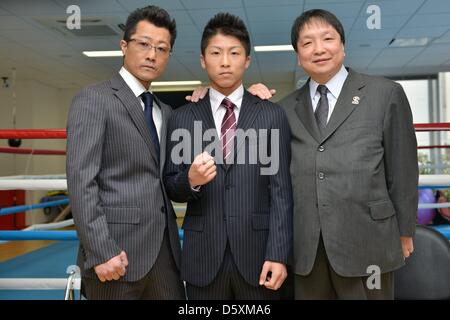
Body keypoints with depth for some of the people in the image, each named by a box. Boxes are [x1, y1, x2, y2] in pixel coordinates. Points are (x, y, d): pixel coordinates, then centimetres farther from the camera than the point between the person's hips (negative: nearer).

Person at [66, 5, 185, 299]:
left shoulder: (165, 111, 16)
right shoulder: (93, 99, -6)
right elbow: (81, 181, -13)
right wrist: (100, 251, -19)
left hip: (165, 250, 7)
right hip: (118, 251, -6)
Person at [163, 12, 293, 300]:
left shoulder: (272, 115, 1)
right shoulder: (182, 118, 4)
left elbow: (281, 190, -3)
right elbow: (171, 188, 5)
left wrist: (278, 254, -10)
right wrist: (191, 180, -16)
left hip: (257, 253, -1)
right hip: (203, 257, 1)